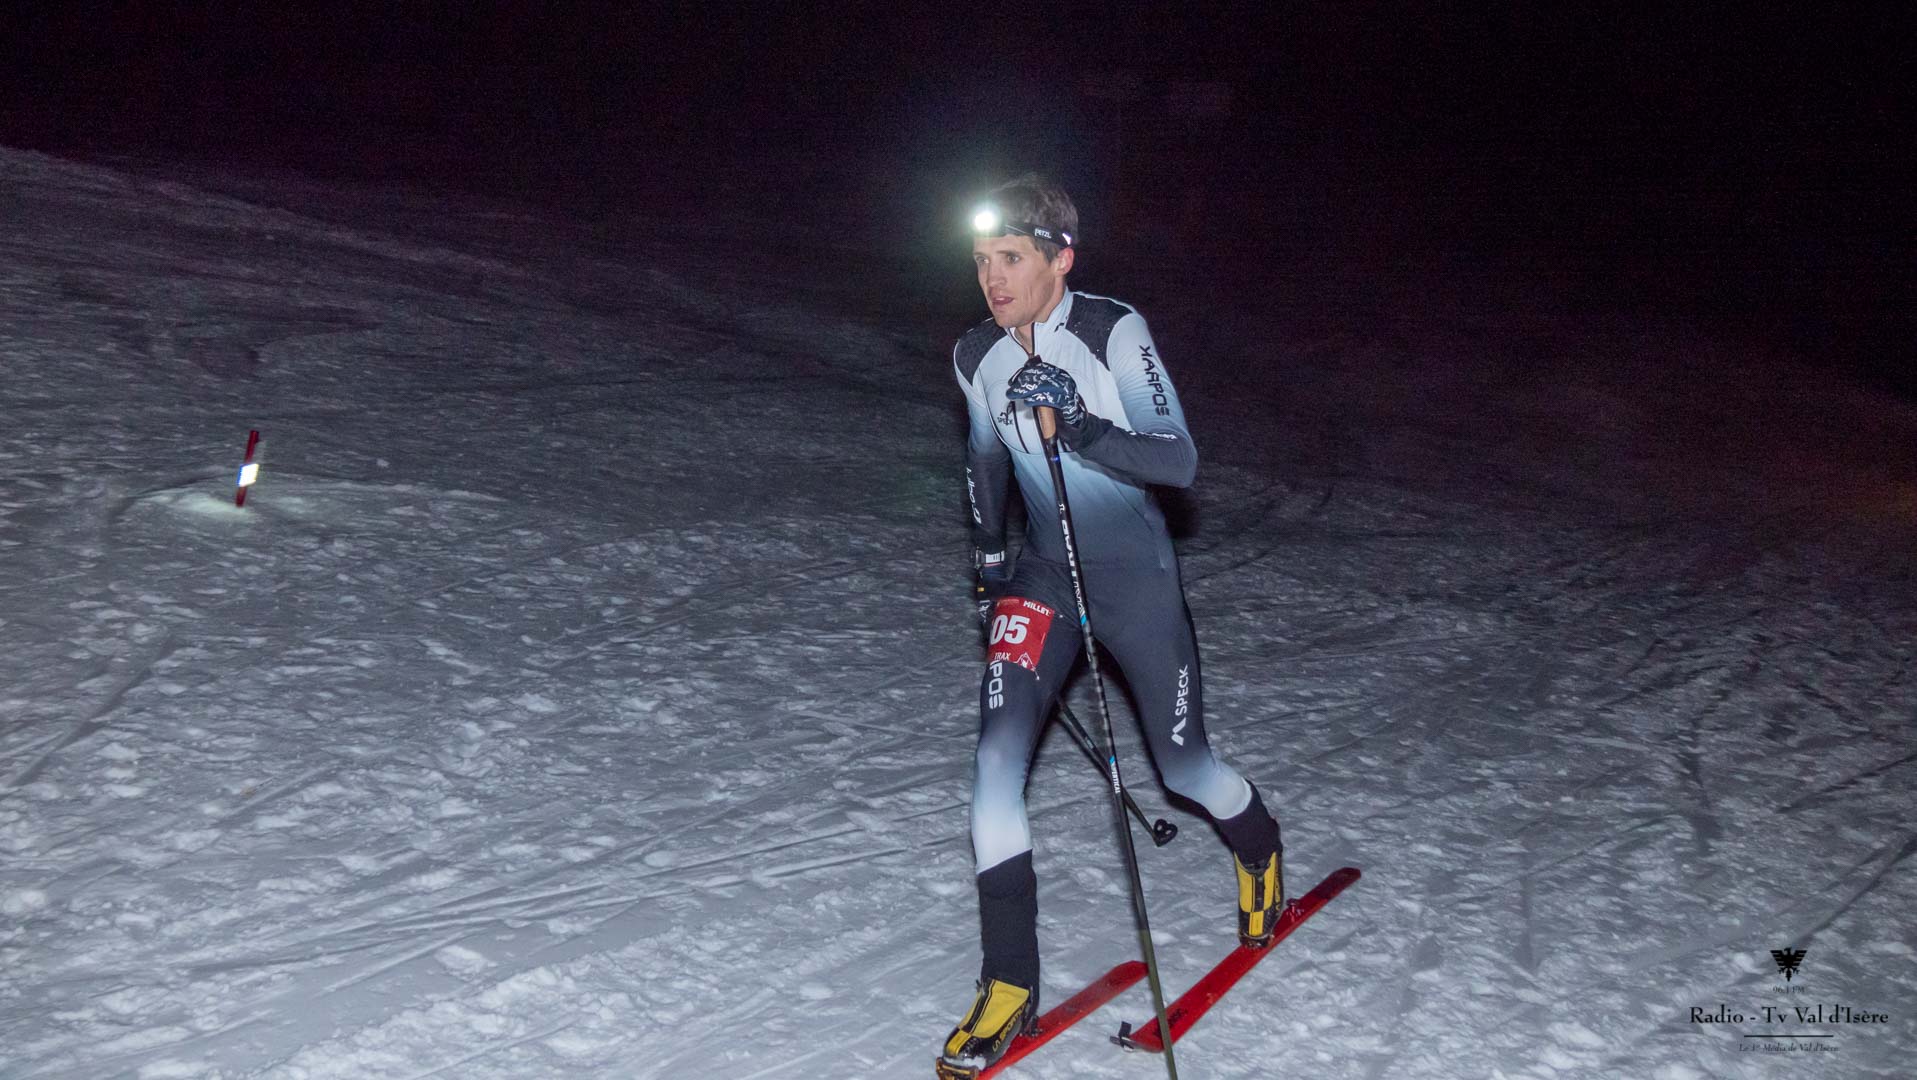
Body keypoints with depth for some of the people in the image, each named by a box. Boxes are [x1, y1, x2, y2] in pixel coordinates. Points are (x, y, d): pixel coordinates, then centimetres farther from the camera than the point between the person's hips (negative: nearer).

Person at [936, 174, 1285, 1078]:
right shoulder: (977, 356, -3)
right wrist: (990, 555, 12)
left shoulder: (1115, 333, -18)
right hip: (1043, 577, 4)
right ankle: (1008, 986, -2)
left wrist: (1080, 426, -35)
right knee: (996, 760, -13)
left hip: (1137, 577, -3)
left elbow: (1180, 462, -21)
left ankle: (1257, 843, 47)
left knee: (1181, 767, 10)